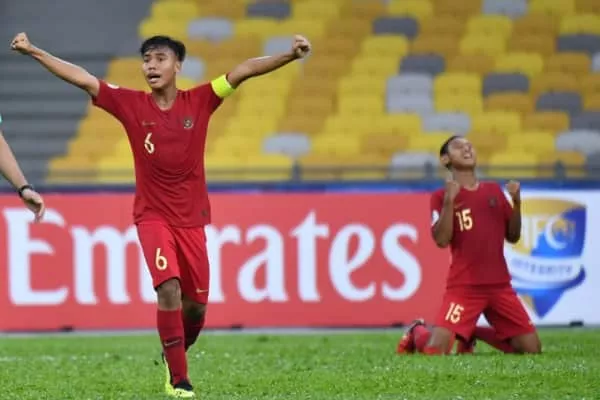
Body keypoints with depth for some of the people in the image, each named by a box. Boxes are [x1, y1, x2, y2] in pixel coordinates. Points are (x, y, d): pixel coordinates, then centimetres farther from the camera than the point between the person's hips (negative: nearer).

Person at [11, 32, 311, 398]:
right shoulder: (132, 105, -4)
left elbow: (243, 71, -10)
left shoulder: (199, 102, -3)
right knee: (169, 288, -21)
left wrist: (289, 55, -21)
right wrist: (33, 51, -11)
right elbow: (83, 79, -7)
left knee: (196, 305, 6)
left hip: (192, 219, 2)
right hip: (152, 216, -2)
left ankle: (173, 354, 38)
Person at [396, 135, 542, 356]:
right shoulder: (442, 196, 0)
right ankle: (417, 332, 18)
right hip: (464, 286, -5)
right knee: (435, 350, -20)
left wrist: (516, 202, 1)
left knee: (532, 349, 0)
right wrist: (449, 200, -20)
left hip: (500, 285, 5)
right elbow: (441, 240, -13)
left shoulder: (495, 191, 15)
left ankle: (474, 333, 22)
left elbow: (513, 237, 15)